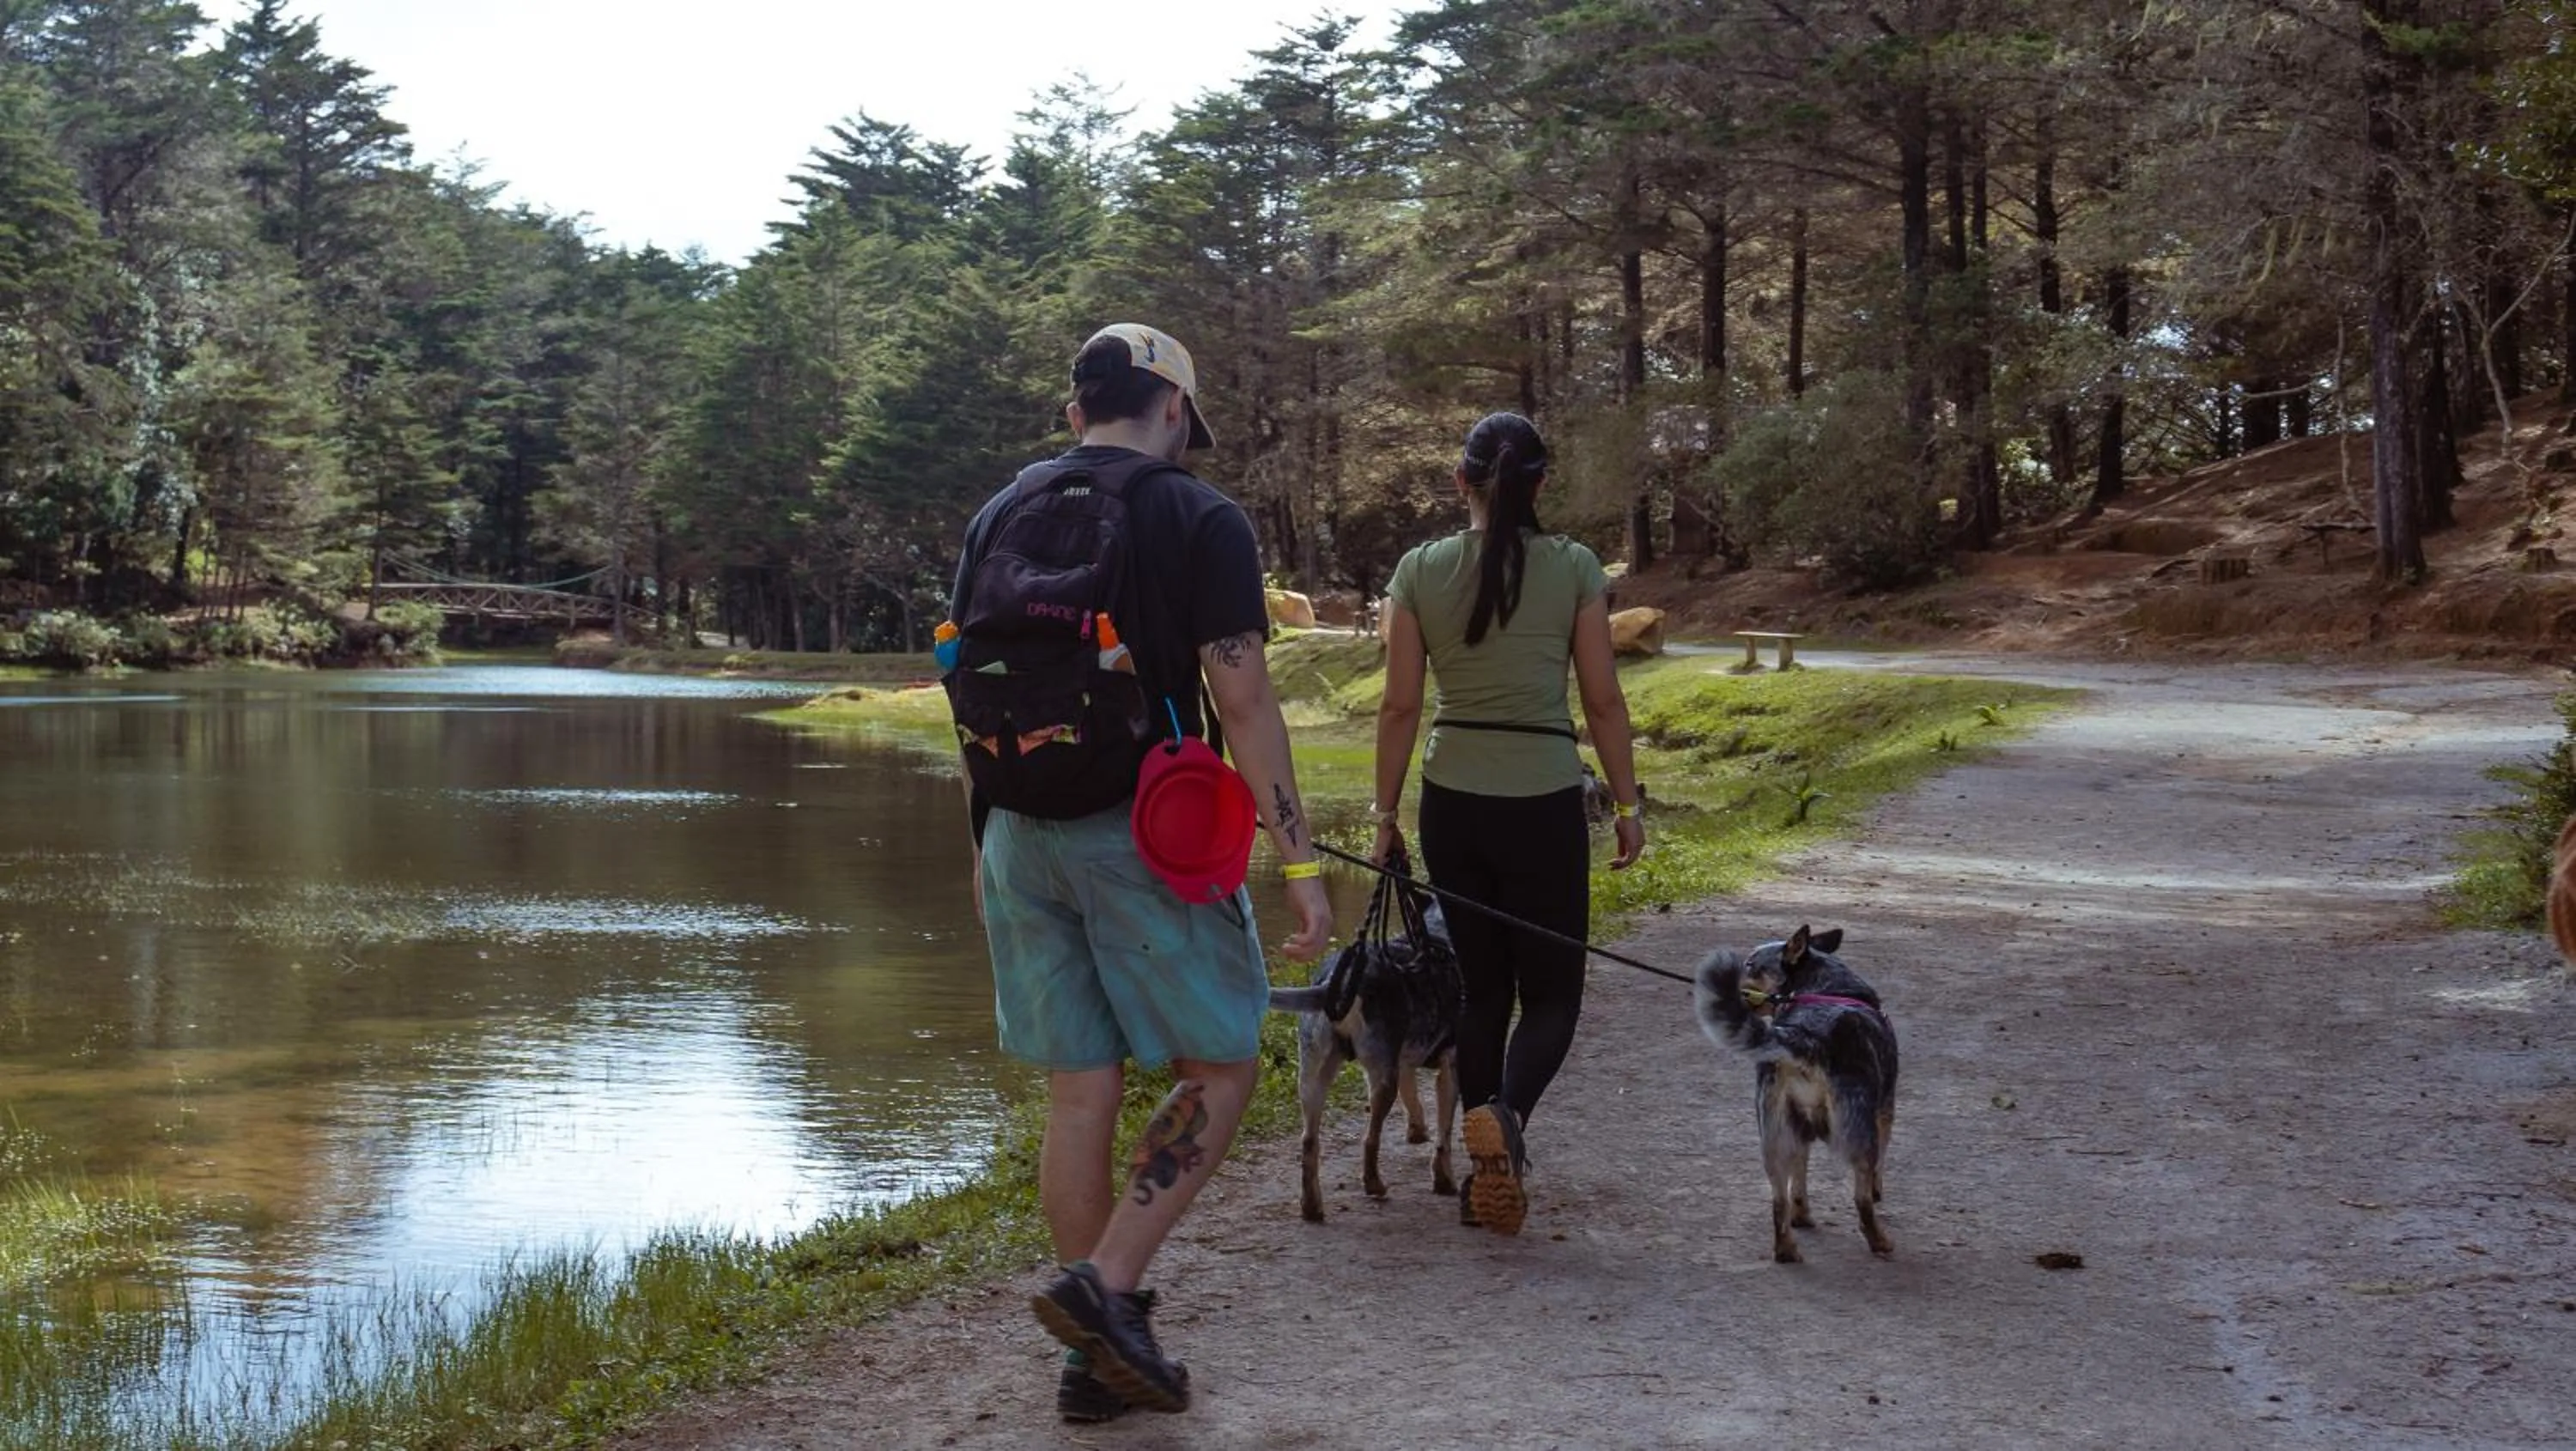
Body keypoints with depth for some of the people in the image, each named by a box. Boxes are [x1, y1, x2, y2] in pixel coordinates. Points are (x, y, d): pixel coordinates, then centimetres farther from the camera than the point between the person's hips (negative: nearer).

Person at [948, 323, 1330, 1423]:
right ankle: (1106, 1285, -7)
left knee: (1082, 1092, 10)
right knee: (1221, 1066, 7)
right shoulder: (1198, 519, -5)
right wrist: (1300, 860, -8)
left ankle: (1100, 1355, 14)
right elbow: (1241, 700, -10)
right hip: (1143, 831, -5)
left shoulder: (1000, 517, 12)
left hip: (1021, 835, 6)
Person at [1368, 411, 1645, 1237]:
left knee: (1481, 985, 14)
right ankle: (1506, 1113, -23)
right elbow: (1604, 702, -3)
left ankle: (1490, 1176, 14)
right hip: (1543, 802, -2)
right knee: (1551, 990, 7)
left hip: (1452, 802, 2)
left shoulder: (1420, 571, -2)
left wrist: (1385, 814, 8)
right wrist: (1627, 805, 7)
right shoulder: (1574, 570, -5)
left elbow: (1400, 707, -1)